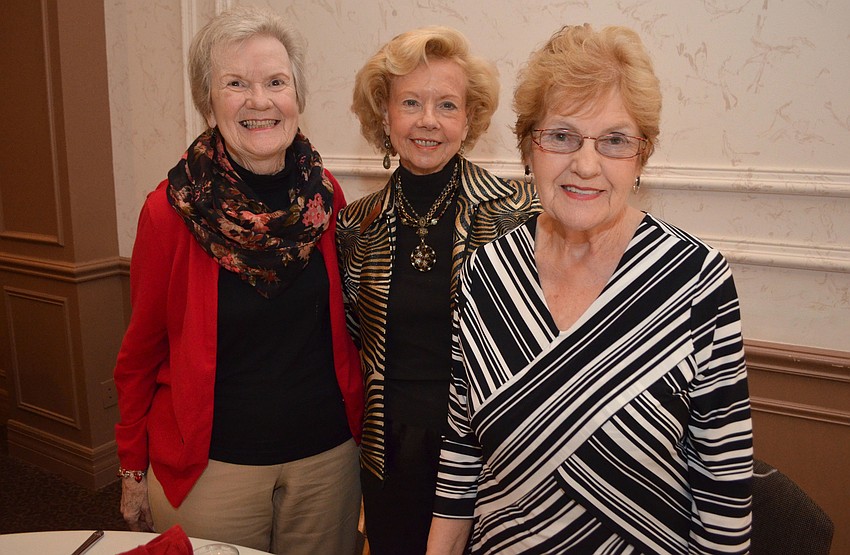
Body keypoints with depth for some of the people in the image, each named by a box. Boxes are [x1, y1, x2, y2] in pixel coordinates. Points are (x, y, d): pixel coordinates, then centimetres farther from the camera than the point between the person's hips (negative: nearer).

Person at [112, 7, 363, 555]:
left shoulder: (325, 195, -5)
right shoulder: (171, 210, -12)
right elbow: (142, 351, -3)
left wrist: (360, 425, 11)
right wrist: (133, 469, 2)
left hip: (328, 457, 3)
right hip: (210, 467, -2)